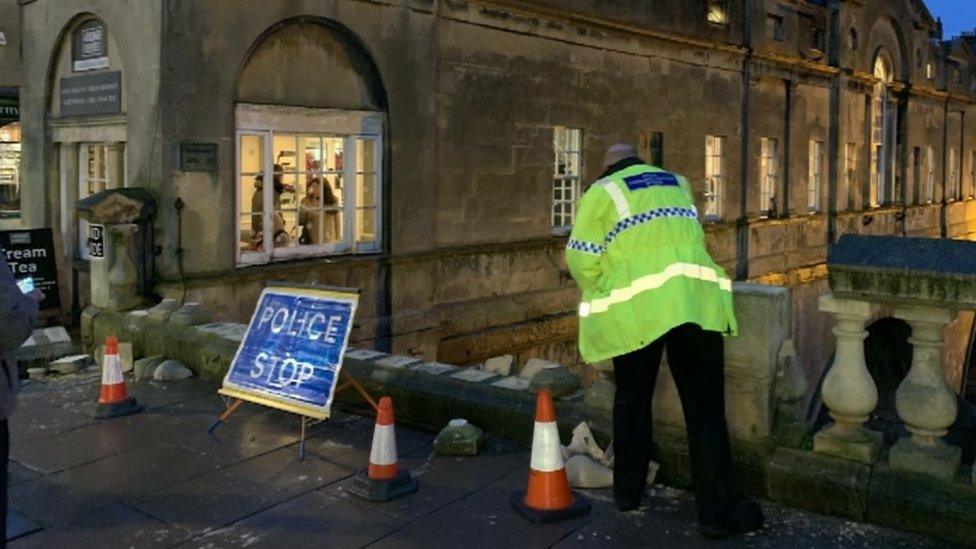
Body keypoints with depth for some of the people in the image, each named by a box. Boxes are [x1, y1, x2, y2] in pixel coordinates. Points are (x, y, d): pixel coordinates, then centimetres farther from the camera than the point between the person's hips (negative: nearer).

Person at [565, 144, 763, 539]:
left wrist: (599, 293, 21)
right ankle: (718, 510, 6)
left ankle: (627, 491, 25)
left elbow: (582, 258, 4)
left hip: (635, 308, -1)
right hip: (692, 297, 2)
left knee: (632, 400, 14)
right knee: (705, 406, 3)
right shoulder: (678, 183, 24)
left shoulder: (602, 191, 11)